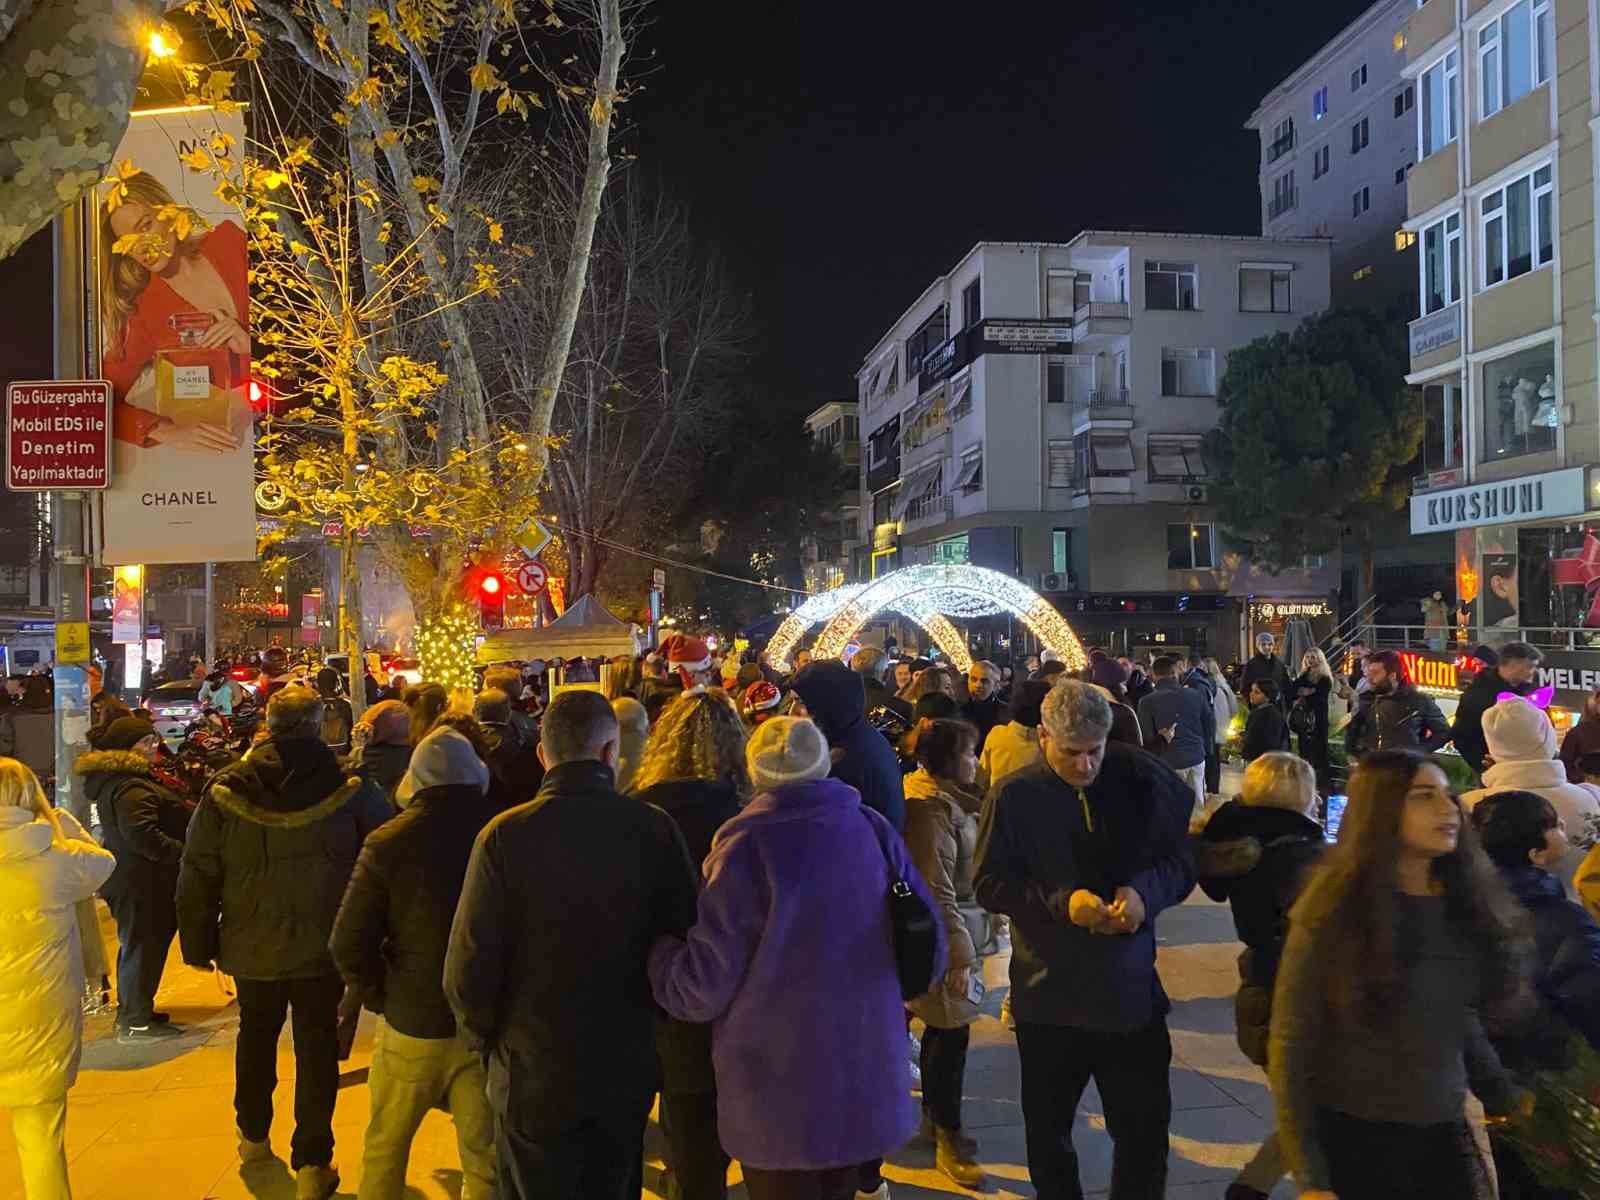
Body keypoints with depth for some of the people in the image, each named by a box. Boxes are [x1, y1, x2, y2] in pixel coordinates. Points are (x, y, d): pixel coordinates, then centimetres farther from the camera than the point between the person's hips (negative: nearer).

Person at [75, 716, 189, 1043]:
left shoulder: (110, 779, 14)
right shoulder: (131, 787, -21)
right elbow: (140, 834, -32)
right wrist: (180, 853, -25)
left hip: (128, 877, 11)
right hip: (141, 881, -11)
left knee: (137, 945, 20)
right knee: (145, 945, -3)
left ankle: (132, 1012, 32)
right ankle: (135, 1021, 4)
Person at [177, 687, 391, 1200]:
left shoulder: (225, 792, -12)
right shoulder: (349, 791, -16)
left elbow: (198, 876, -5)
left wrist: (198, 943, 6)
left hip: (252, 946, 2)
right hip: (322, 946, -2)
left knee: (256, 1034, 25)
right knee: (316, 1047, 9)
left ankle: (253, 1134, 44)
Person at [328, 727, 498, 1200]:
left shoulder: (387, 842, -10)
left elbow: (349, 943, -11)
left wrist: (380, 998, 4)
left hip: (413, 1021, -1)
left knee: (385, 1147, 20)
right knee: (485, 1155, 11)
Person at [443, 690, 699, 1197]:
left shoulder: (505, 835, -17)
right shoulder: (655, 829, -12)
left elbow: (469, 970, -16)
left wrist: (487, 1039, 4)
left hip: (533, 1078, -1)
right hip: (627, 1073, 2)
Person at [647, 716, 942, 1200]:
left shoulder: (745, 847, -18)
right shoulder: (875, 830, -5)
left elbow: (705, 986, -15)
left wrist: (654, 952, 4)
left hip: (777, 1093, -4)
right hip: (868, 1077, 4)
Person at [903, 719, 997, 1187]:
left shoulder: (947, 798, 10)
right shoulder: (933, 808, -21)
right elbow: (938, 892, -23)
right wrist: (960, 956, -21)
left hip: (958, 926, 10)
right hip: (945, 935, -10)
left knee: (942, 1029, 18)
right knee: (952, 1034, -1)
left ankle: (934, 1116, 32)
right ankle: (948, 1139, 12)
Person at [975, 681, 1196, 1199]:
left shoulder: (1142, 781, -5)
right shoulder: (1013, 796, -8)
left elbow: (1182, 859, 2)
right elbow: (989, 884, -7)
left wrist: (1146, 891, -18)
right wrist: (1060, 902, -21)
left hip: (1131, 987, 1)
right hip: (1048, 992, 0)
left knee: (1145, 1125, 10)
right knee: (1048, 1128, 17)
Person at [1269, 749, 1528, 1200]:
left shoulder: (1467, 905, 0)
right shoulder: (1335, 912, -15)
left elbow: (1461, 1021, 14)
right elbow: (1290, 1046, -14)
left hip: (1444, 1133, 5)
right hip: (1351, 1138, -5)